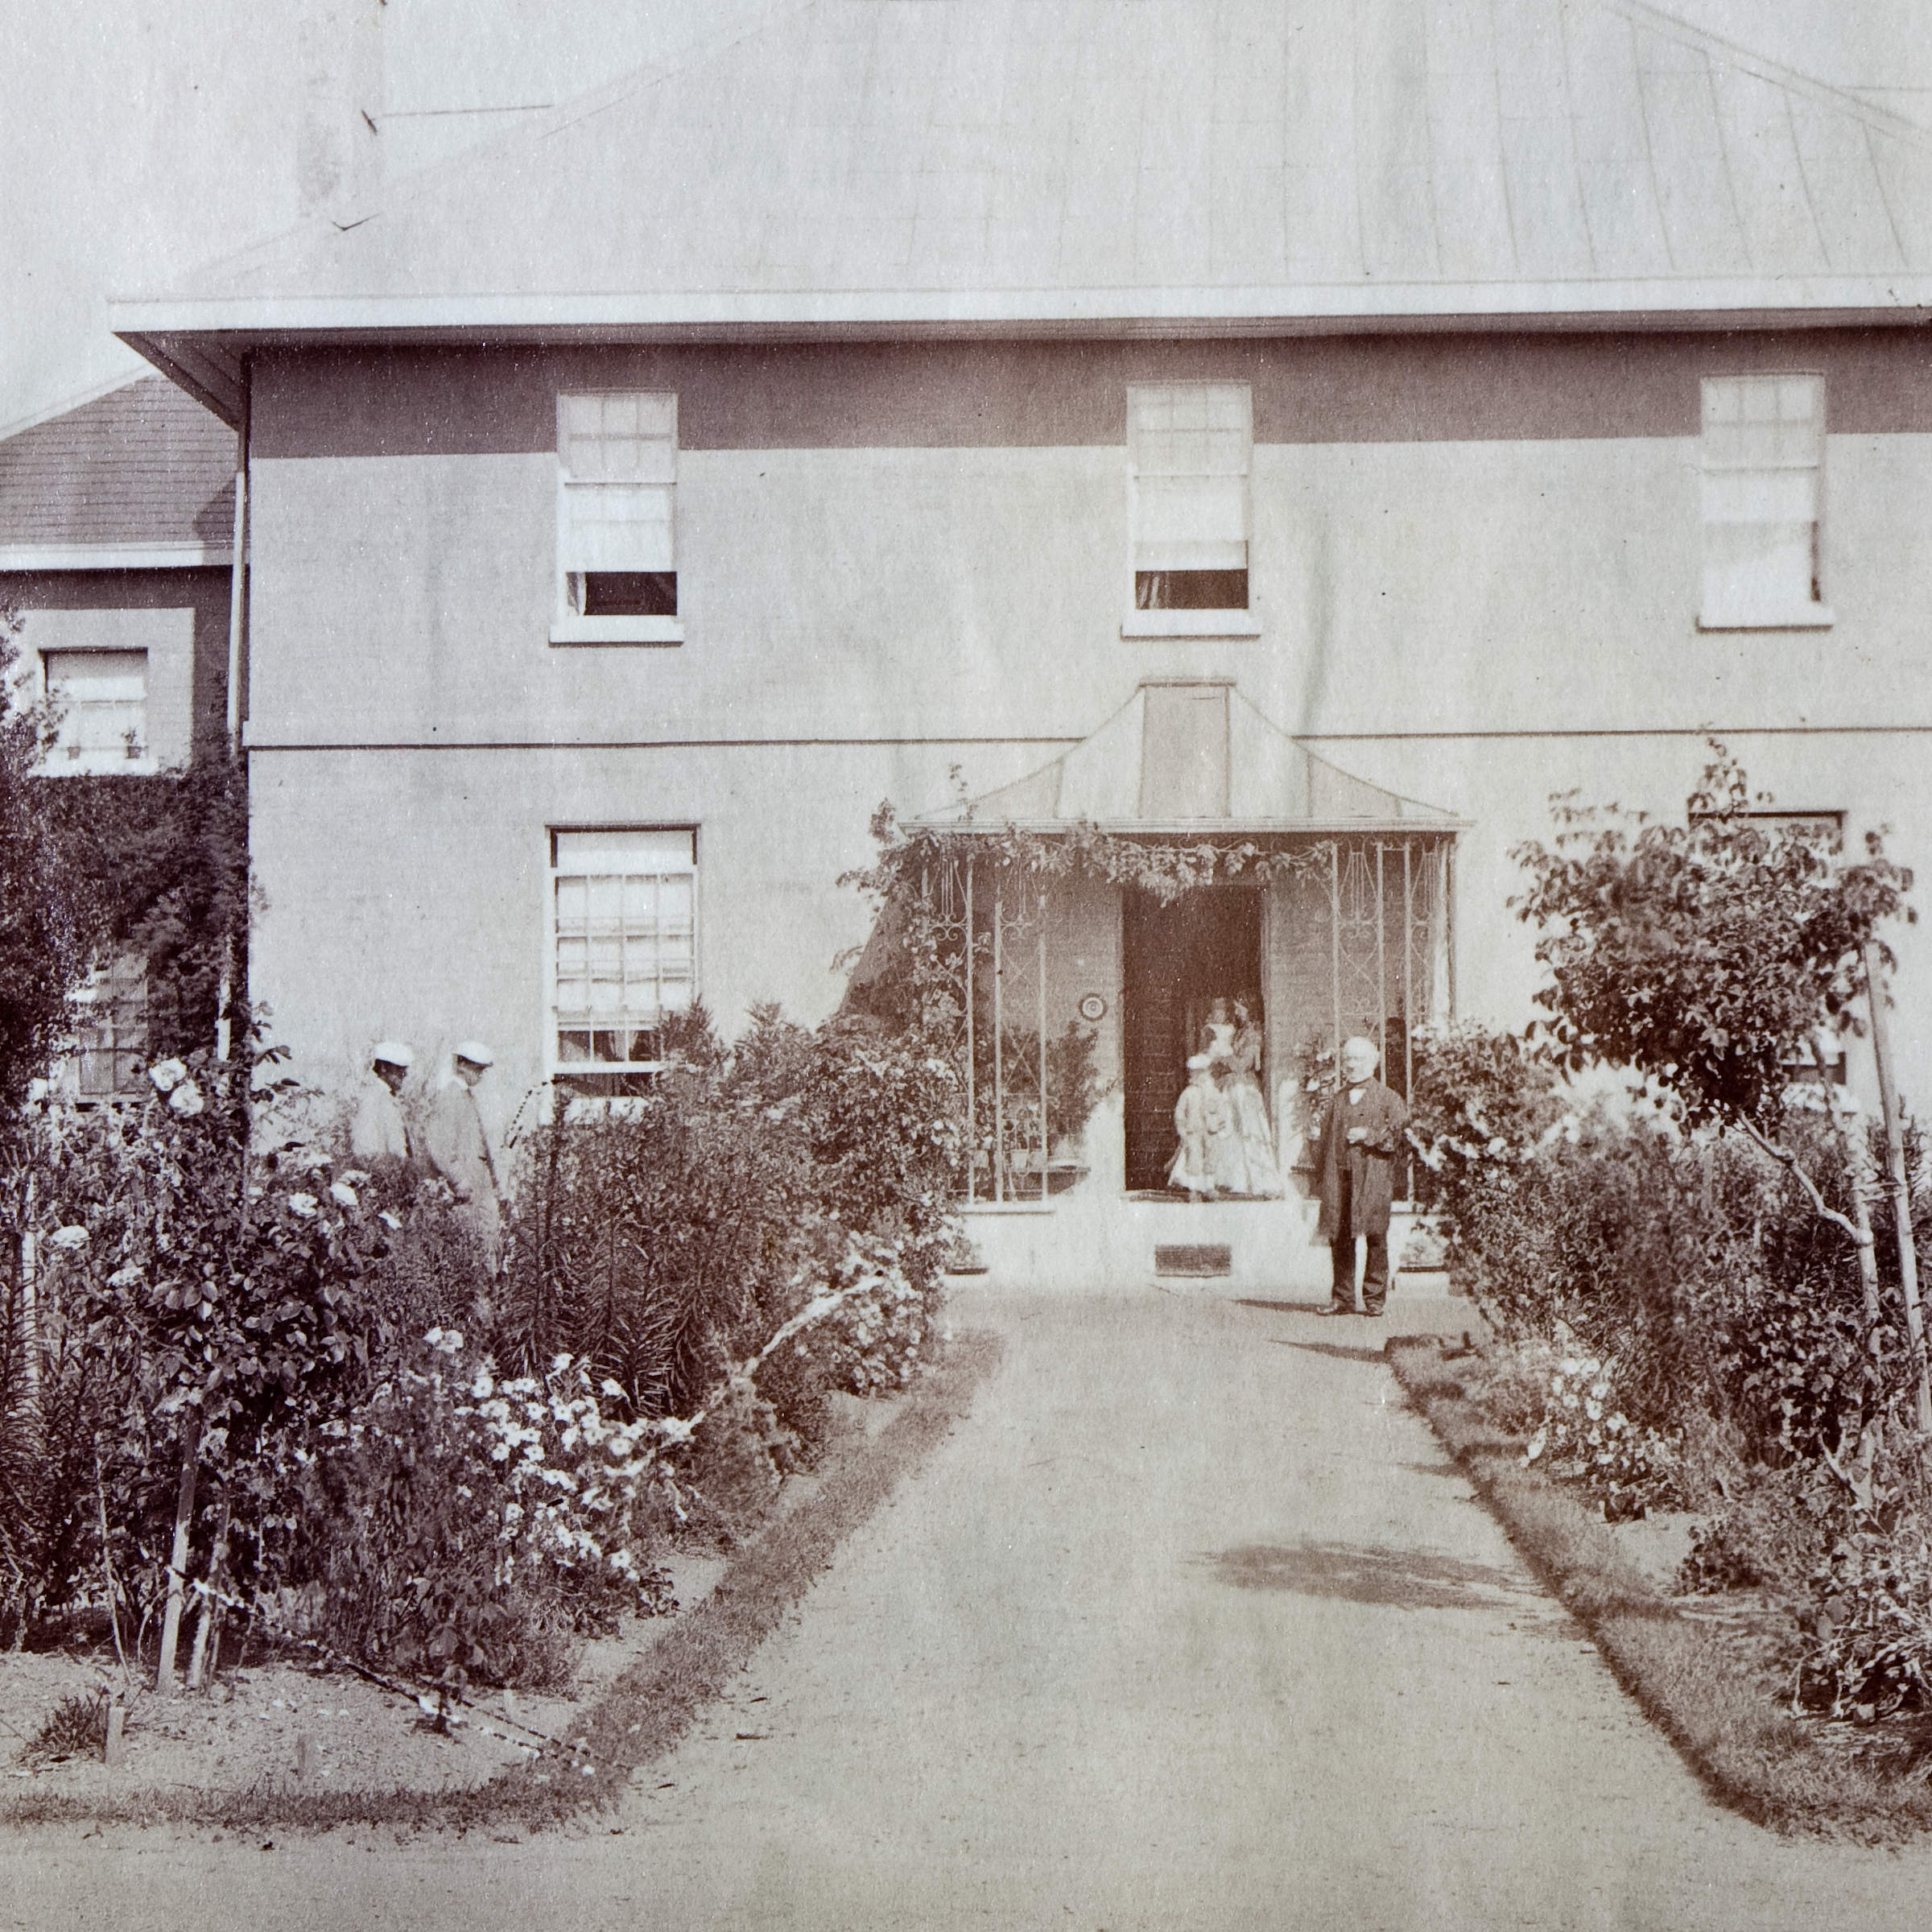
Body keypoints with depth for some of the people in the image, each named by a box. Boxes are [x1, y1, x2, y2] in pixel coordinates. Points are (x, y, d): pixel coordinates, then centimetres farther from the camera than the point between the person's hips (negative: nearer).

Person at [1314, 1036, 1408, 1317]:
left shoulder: (1387, 1098, 6)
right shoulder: (1338, 1101, 19)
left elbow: (1402, 1130, -4)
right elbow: (1326, 1138, 21)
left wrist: (1370, 1135, -11)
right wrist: (1323, 1172, 12)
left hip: (1373, 1177, -4)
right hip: (1339, 1177, 4)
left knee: (1375, 1237, -4)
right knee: (1340, 1238, 1)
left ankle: (1374, 1299, 3)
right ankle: (1342, 1299, 8)